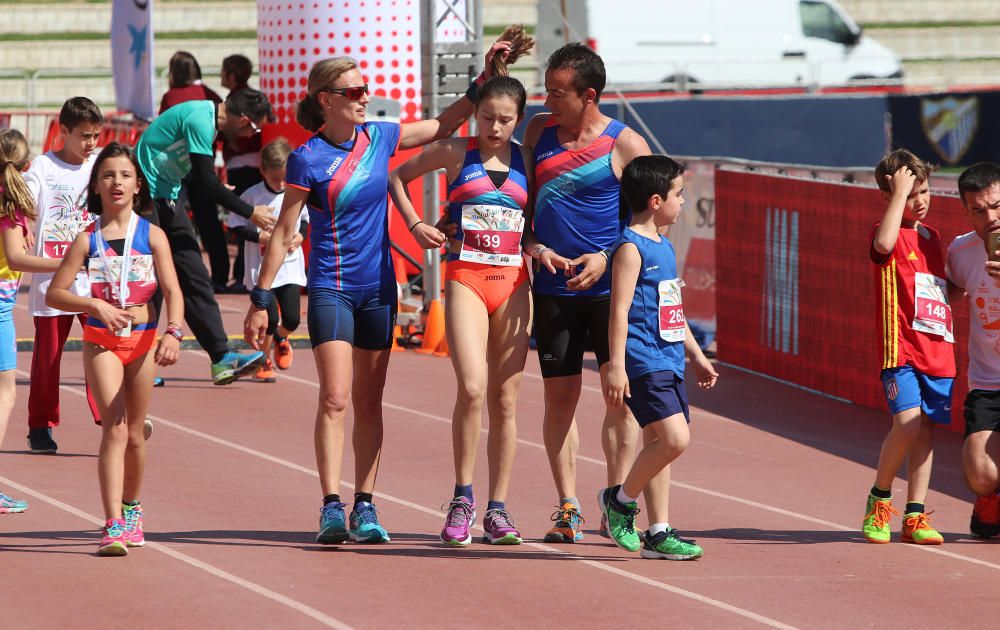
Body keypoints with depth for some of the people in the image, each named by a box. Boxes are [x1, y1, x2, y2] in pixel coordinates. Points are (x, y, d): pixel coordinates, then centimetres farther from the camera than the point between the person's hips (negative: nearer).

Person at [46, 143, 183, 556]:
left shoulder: (152, 235, -1)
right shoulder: (87, 240, -1)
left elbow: (172, 290, -9)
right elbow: (54, 293, -1)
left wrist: (173, 333, -25)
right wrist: (95, 305, -18)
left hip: (144, 340, 1)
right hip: (101, 341, -1)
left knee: (134, 433, 12)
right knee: (114, 429, -14)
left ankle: (131, 508, 36)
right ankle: (114, 525, -20)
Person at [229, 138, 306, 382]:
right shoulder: (253, 195, -10)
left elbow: (306, 220, 15)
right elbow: (237, 225, -6)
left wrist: (300, 236, -5)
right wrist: (262, 236, -17)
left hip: (291, 266, 3)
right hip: (262, 268, -3)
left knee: (292, 318, -1)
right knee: (270, 318, -6)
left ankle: (281, 338, 36)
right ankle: (265, 360, 18)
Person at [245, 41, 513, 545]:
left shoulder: (380, 138, 3)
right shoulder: (307, 159, -10)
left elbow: (442, 126, 18)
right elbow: (283, 233, -5)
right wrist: (261, 299, -5)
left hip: (378, 286, 5)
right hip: (330, 289, -5)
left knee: (369, 403, 7)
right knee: (335, 398, -14)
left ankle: (364, 508, 12)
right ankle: (331, 508, -15)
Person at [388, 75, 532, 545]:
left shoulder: (525, 161, 9)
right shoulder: (455, 153, 2)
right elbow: (397, 177, 14)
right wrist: (415, 225, 2)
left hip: (513, 283, 3)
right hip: (465, 279, -3)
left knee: (505, 399, 3)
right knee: (472, 387, -19)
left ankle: (497, 510, 10)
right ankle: (462, 498, -6)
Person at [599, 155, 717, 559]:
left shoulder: (663, 246, 18)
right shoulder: (631, 247, -10)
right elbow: (620, 310, -16)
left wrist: (696, 355, 28)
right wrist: (616, 366, -21)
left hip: (669, 362, 9)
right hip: (644, 362, -9)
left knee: (659, 443, 8)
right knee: (674, 438, -17)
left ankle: (658, 533, 11)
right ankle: (620, 499, 1)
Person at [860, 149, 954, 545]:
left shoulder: (931, 236, 19)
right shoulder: (888, 234, -4)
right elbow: (884, 243, -30)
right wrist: (900, 192, -21)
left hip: (938, 349, 7)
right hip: (902, 349, -7)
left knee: (925, 430, 4)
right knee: (908, 422, -20)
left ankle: (915, 516, 6)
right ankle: (879, 500, -1)